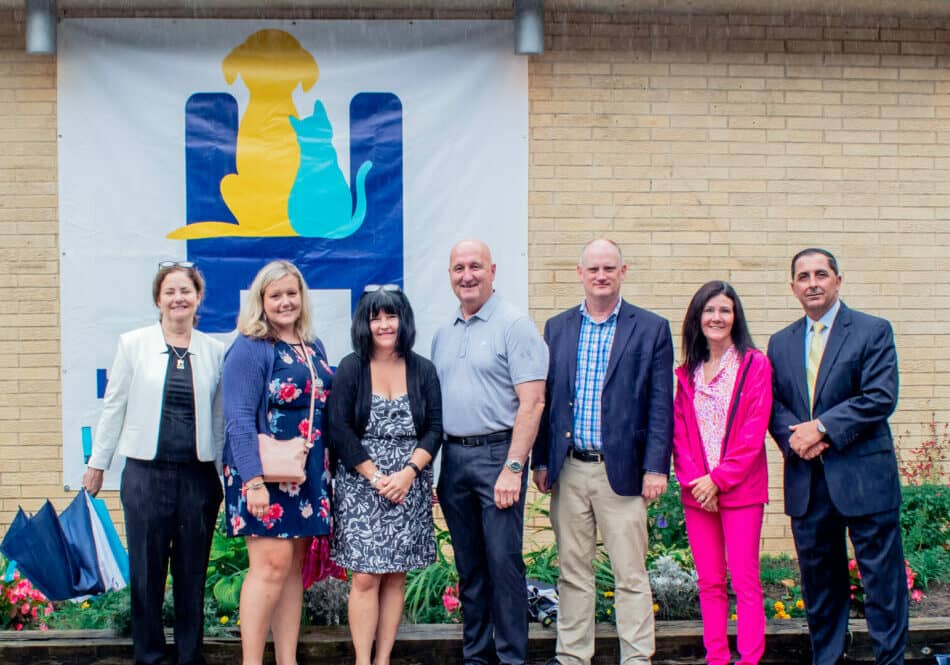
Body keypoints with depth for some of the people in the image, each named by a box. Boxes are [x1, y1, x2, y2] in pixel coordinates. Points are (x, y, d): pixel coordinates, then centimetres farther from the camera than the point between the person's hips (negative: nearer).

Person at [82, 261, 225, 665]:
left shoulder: (215, 351, 5)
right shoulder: (133, 344, 3)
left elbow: (220, 415, 9)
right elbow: (113, 406, 6)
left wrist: (226, 469, 9)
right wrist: (97, 464, 7)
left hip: (199, 476, 1)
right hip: (146, 474, -1)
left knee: (193, 571, 8)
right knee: (146, 570, 5)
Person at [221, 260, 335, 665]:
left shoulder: (313, 348, 13)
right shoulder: (249, 349, -8)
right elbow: (239, 419, -15)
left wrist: (328, 468, 12)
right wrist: (253, 480, -22)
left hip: (308, 474, 7)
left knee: (294, 567, 8)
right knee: (272, 564, -11)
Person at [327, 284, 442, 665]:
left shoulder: (423, 370, 6)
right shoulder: (350, 368, 0)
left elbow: (434, 429, 3)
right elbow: (339, 429, -5)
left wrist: (408, 473, -11)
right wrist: (376, 478, -11)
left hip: (409, 486, 2)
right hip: (360, 484, -2)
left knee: (395, 576, 4)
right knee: (365, 577, -5)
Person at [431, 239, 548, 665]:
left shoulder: (514, 325, -6)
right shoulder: (443, 334, 15)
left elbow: (532, 402, -13)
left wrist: (513, 469, -18)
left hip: (497, 452, -6)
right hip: (453, 457, 6)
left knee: (503, 562, -4)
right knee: (468, 566, 12)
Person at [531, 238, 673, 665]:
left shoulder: (651, 329, 1)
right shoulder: (557, 328, 10)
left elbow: (661, 406, -1)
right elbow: (545, 399, 12)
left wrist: (656, 468, -8)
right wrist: (541, 461, 8)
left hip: (622, 470, -3)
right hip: (568, 470, 3)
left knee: (631, 576, 0)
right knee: (573, 573, 11)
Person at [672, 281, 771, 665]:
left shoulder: (754, 364, -1)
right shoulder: (688, 372, 12)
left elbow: (753, 432, -8)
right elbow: (680, 432, 8)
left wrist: (719, 479, -12)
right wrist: (692, 480, -7)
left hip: (740, 489, -4)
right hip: (697, 492, 4)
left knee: (745, 580, -5)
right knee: (709, 583, 7)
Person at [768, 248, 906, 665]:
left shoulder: (873, 331, -1)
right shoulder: (781, 343, 14)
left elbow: (881, 397, -11)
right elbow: (773, 403, 10)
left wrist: (823, 428, -16)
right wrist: (792, 436, -11)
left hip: (863, 477, -4)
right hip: (806, 480, 4)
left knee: (881, 578, 0)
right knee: (818, 580, 11)